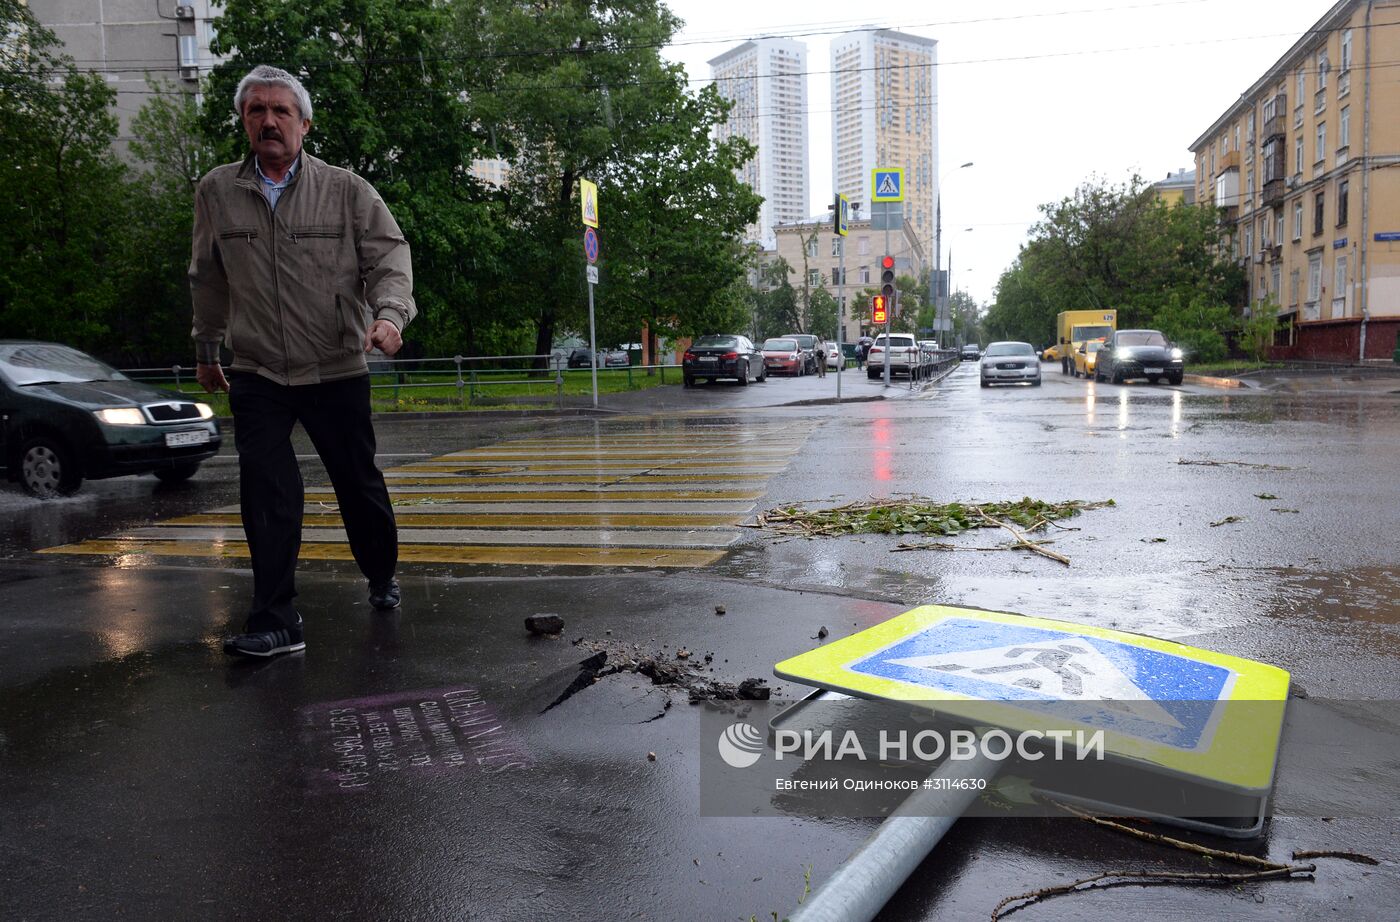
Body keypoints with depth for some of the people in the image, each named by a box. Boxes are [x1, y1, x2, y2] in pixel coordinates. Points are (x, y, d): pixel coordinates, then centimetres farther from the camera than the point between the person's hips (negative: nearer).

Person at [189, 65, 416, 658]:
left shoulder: (346, 191, -1)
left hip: (338, 371, -1)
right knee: (266, 497, -7)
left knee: (359, 485, 11)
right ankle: (276, 624, 0)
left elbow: (389, 256, -6)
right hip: (257, 375, 1)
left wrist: (389, 314, -27)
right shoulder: (216, 193, 5)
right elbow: (208, 280, 16)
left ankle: (382, 578, 36)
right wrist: (207, 351, 23)